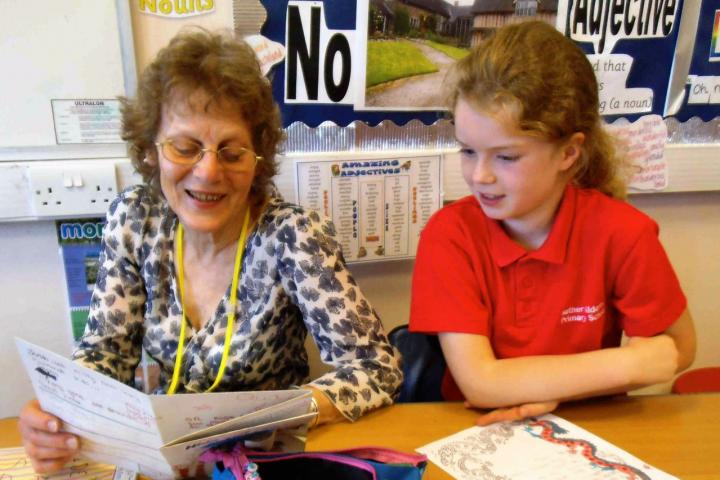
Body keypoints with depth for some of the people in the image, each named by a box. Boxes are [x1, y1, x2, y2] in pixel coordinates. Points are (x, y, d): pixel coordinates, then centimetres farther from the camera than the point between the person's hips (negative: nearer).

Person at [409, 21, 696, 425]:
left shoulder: (621, 232, -15)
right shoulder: (450, 234, -17)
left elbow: (678, 348, -3)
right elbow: (479, 383, -23)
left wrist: (554, 393, -16)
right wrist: (632, 363, -20)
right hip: (477, 431, -1)